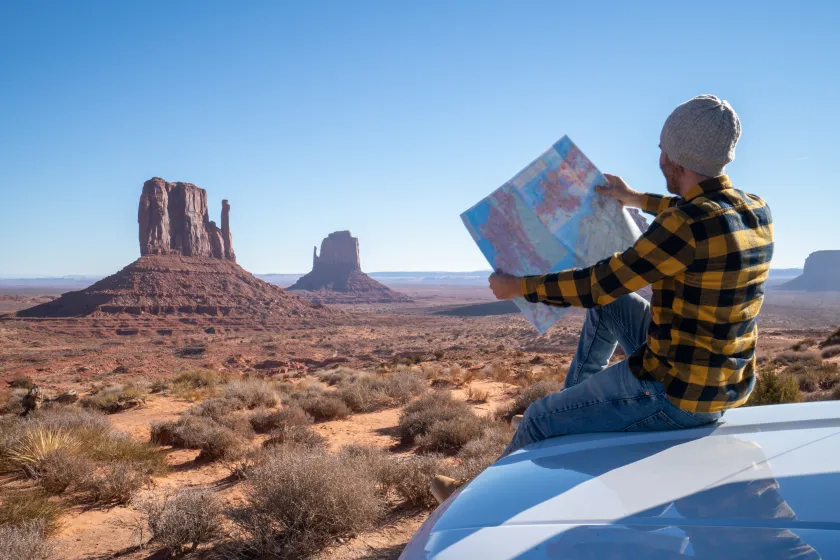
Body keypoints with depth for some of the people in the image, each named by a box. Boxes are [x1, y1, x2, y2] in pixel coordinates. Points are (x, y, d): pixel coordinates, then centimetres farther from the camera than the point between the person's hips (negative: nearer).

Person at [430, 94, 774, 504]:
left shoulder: (687, 227, -27)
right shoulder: (757, 211, -1)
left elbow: (597, 284, -21)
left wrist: (518, 287, -6)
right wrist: (638, 200, 34)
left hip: (672, 395, -8)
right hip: (727, 386, 8)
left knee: (540, 420, 10)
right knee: (610, 304, 23)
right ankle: (574, 398, 37)